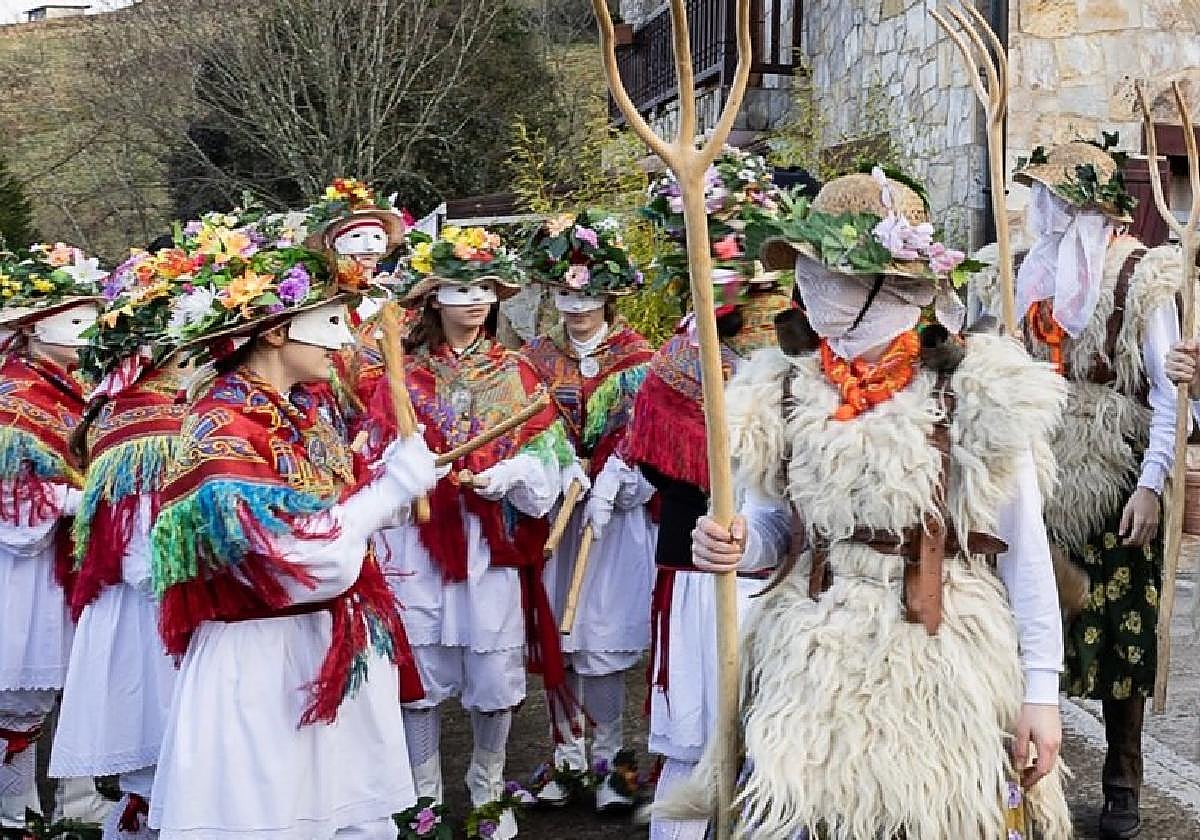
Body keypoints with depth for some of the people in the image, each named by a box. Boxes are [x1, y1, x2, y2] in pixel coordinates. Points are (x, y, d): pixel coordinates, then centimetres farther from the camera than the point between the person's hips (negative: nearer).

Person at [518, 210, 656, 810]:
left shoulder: (636, 358, 2)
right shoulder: (539, 356, 9)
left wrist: (608, 484, -21)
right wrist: (565, 468, -17)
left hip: (616, 512, -2)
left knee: (601, 638, -5)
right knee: (556, 636, 2)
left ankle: (609, 757, 8)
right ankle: (568, 753, 14)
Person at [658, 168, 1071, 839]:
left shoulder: (978, 393, -9)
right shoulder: (784, 392, 1)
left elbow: (1025, 550, -5)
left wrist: (1041, 688, -5)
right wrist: (735, 544, -9)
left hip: (944, 669, -3)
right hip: (809, 664, 3)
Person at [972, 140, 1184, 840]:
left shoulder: (1142, 278, -6)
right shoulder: (1028, 275, 10)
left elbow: (1168, 394, -9)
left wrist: (1151, 485, -16)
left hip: (1115, 484, -4)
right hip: (1038, 480, 4)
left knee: (1121, 632, 2)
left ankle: (1123, 782, 15)